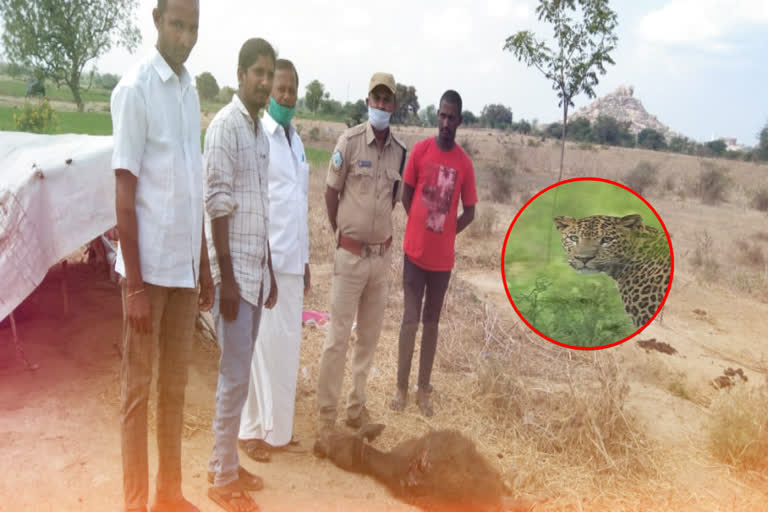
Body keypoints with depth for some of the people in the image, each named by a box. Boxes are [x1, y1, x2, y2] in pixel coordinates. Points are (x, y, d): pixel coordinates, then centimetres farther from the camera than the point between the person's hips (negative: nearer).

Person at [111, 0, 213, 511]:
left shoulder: (191, 90, 12)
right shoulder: (135, 88, -9)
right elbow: (125, 195, -12)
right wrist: (135, 284, -14)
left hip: (184, 265, 7)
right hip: (150, 267, -7)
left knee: (176, 384, 14)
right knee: (138, 386, 6)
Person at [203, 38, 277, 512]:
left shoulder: (262, 131, 14)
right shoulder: (224, 126, -12)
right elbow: (218, 205, -16)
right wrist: (226, 277, -18)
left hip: (257, 269, 8)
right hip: (235, 272, -8)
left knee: (242, 371, 14)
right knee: (235, 375, -1)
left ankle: (227, 462, 28)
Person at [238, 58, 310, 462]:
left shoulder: (297, 141, 17)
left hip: (292, 261, 7)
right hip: (264, 259, -7)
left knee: (287, 345, 11)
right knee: (261, 344, 0)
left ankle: (277, 426, 24)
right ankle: (252, 430, 15)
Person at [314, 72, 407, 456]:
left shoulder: (399, 151, 3)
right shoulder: (350, 141, -9)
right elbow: (330, 192, -1)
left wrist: (377, 228, 13)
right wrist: (342, 234, 7)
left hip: (383, 255, 5)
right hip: (351, 255, -4)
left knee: (369, 337, 13)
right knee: (337, 338, -2)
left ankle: (356, 407, 28)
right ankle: (326, 420, 8)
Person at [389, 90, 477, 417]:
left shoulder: (464, 163, -3)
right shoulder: (420, 150, -5)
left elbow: (469, 212, 6)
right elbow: (406, 194, 5)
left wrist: (444, 232, 1)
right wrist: (422, 227, 4)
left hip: (442, 257, 1)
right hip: (415, 251, -1)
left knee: (431, 322, 11)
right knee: (410, 320, 3)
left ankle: (423, 390, 23)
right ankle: (401, 388, 17)